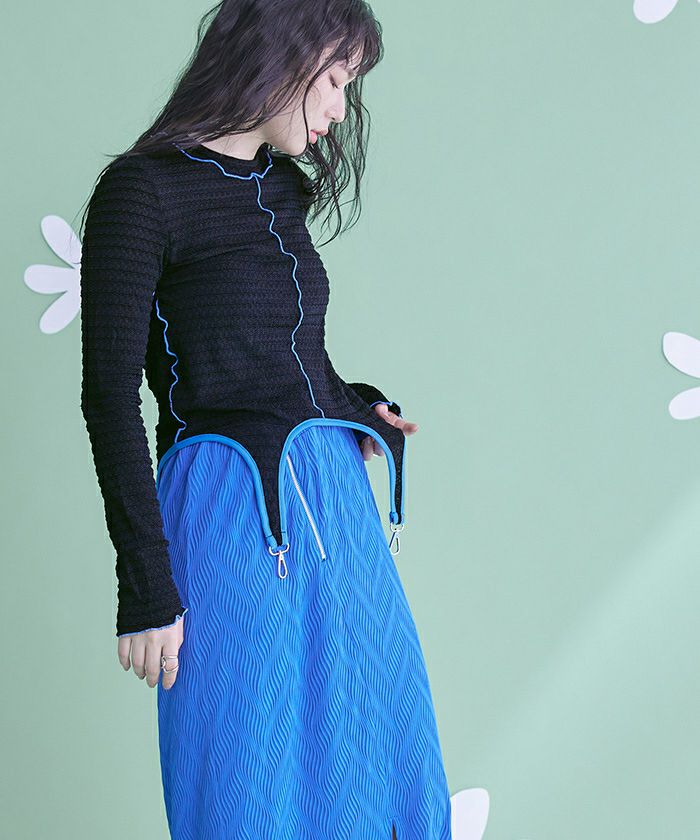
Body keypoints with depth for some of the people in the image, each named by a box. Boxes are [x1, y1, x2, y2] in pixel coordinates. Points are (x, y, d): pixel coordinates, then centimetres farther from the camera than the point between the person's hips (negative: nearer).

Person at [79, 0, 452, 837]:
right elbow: (109, 393, -11)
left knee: (383, 762, 14)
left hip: (334, 502, 7)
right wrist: (146, 588, -14)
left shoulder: (281, 190, 12)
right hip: (234, 516, -7)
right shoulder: (144, 188, -9)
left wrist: (355, 405, 3)